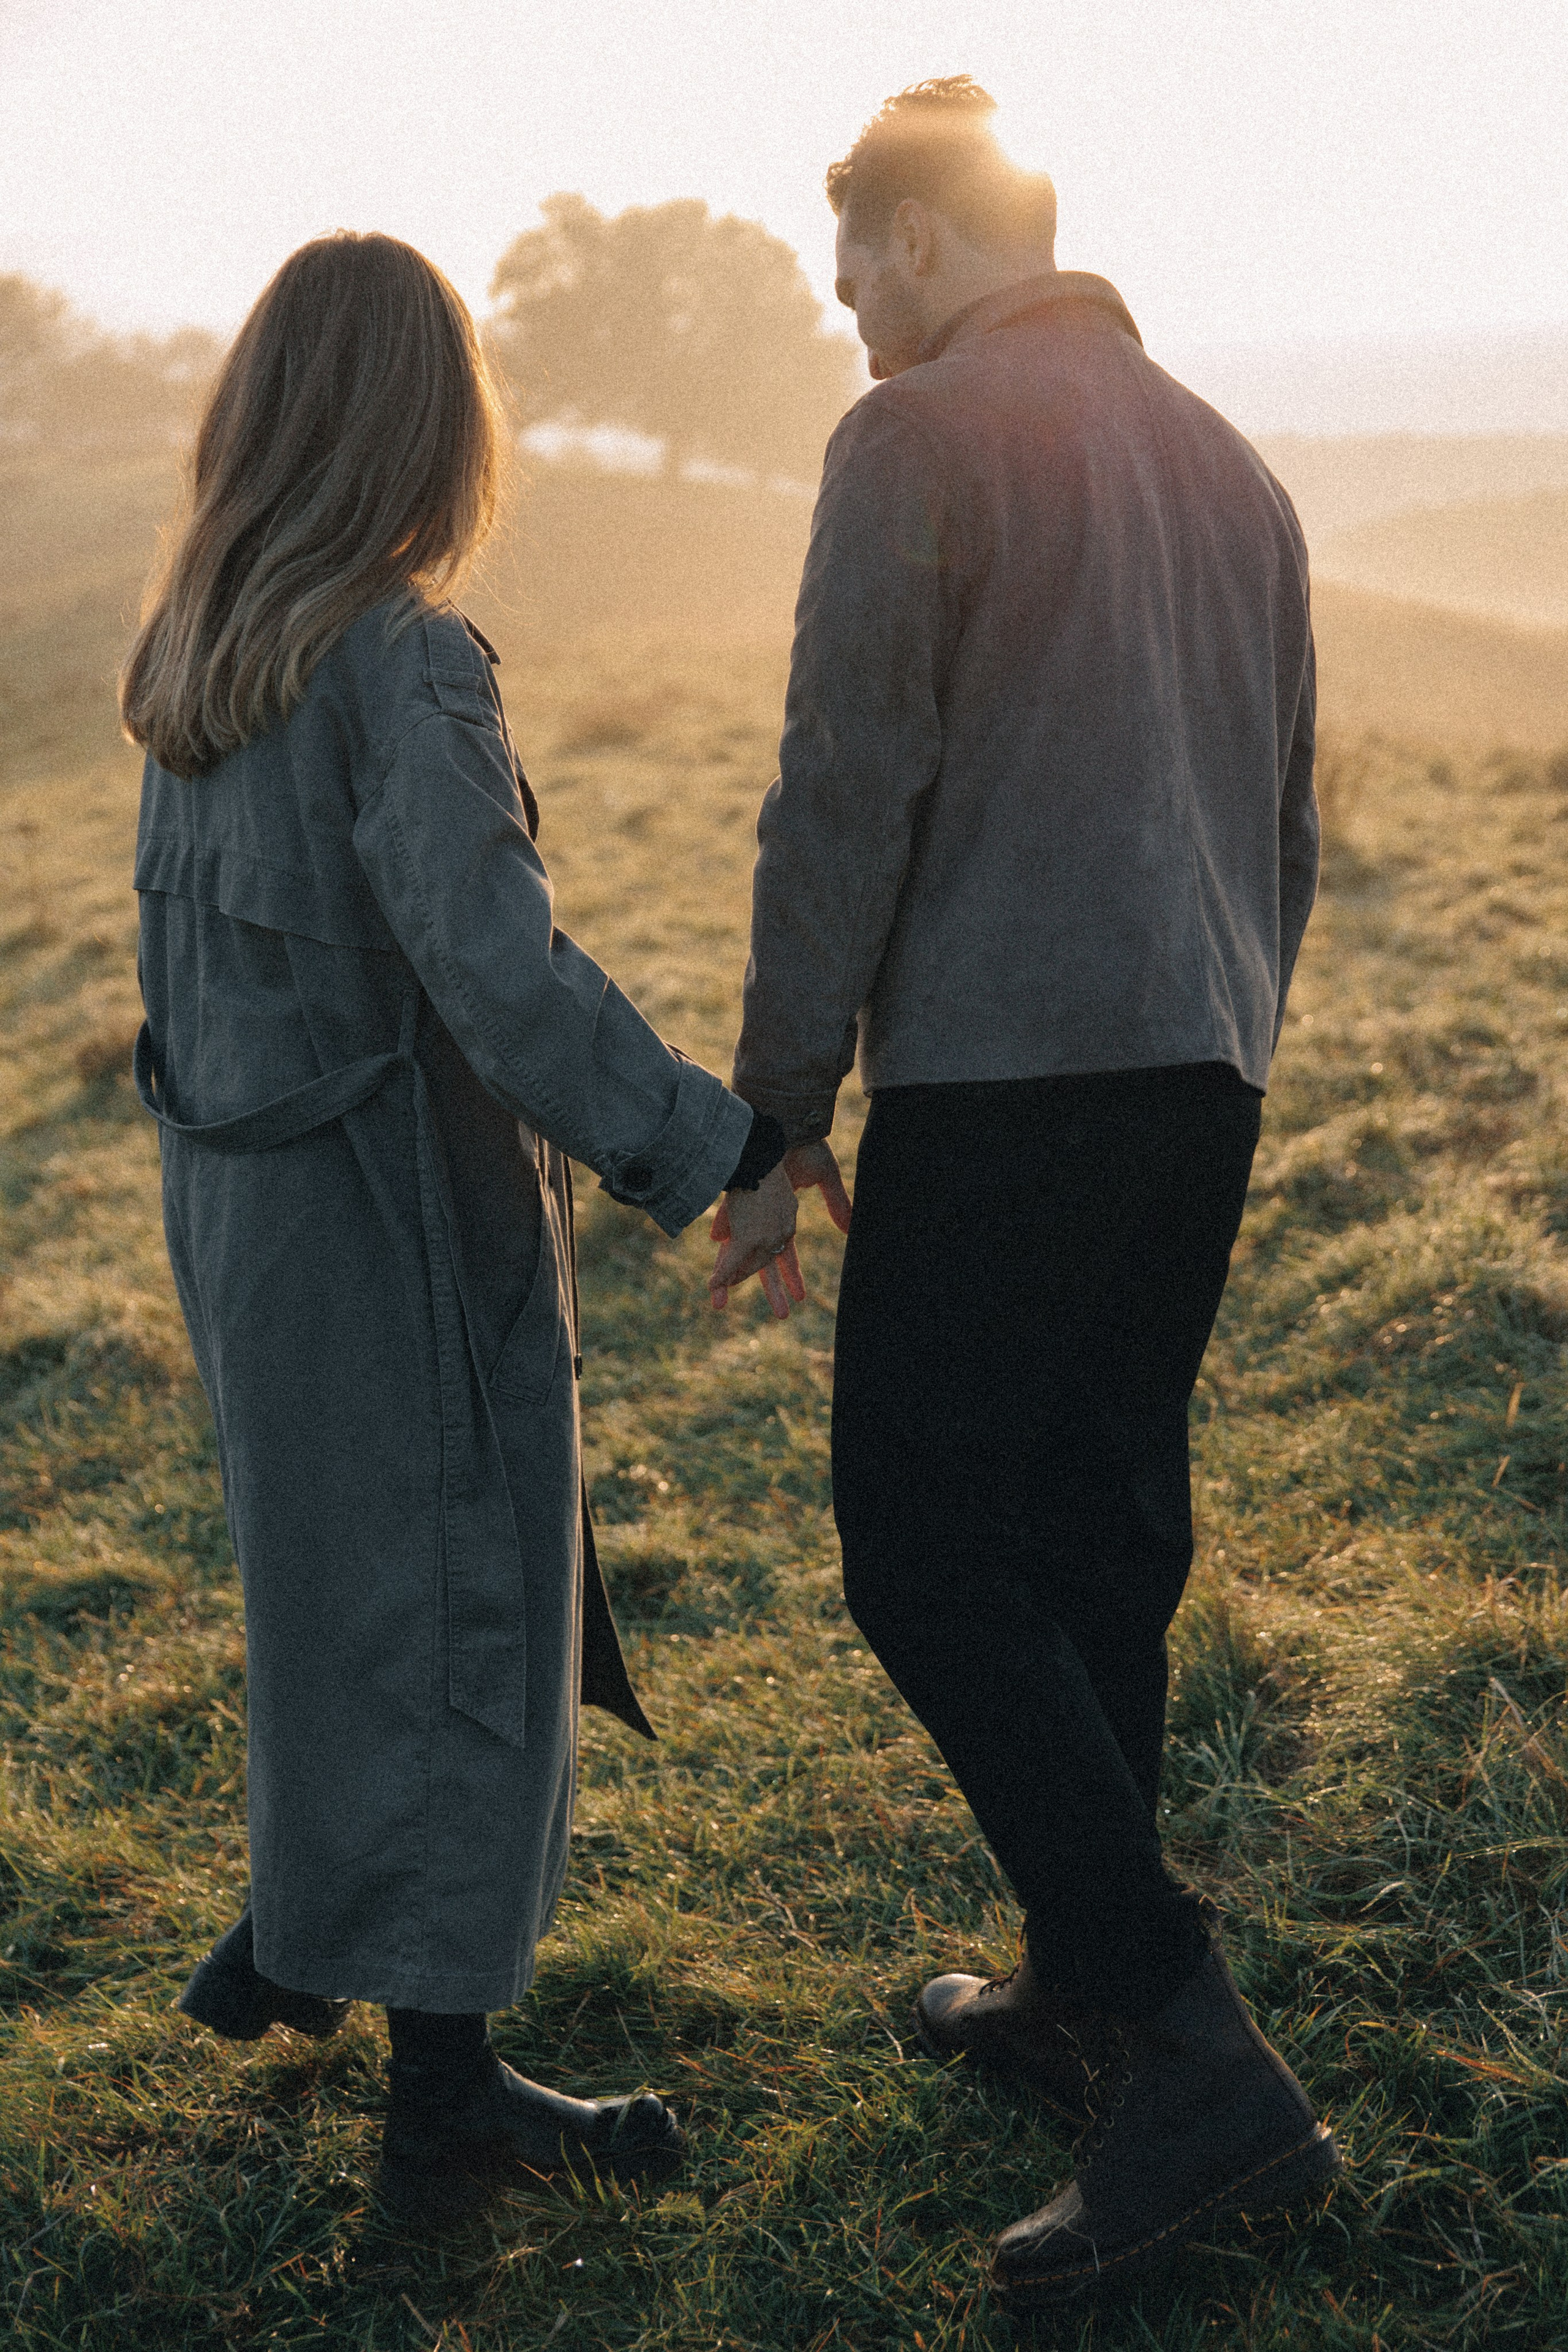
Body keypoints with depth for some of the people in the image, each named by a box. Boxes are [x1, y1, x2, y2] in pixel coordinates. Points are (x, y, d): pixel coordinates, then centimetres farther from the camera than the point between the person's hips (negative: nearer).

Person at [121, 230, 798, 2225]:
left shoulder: (197, 658, 5)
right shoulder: (403, 663, -20)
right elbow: (501, 976, -28)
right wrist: (724, 1157, -23)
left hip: (238, 1198, 8)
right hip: (400, 1218, -8)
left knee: (344, 1587, 25)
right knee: (455, 1625, 5)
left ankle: (288, 1943, 39)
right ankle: (443, 2097, 16)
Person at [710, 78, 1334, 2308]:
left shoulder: (918, 442, -6)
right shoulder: (1227, 460, 18)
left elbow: (846, 795, -13)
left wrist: (777, 1104, -7)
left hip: (1002, 1065, -8)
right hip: (1197, 1068, 8)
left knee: (931, 1556, -5)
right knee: (1103, 1533, 15)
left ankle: (1196, 2057, -10)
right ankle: (1084, 1985, 25)